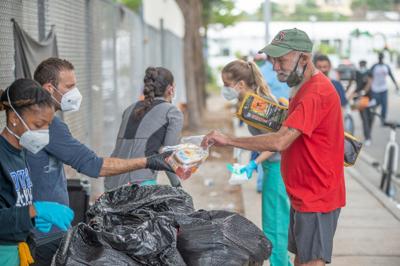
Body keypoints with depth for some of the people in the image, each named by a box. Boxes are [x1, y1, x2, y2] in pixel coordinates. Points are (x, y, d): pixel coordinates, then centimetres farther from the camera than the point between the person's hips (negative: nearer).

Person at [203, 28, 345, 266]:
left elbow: (279, 142, -29)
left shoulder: (317, 93, -21)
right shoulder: (303, 89, 14)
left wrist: (228, 140, -24)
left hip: (317, 198, -10)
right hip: (302, 195, 10)